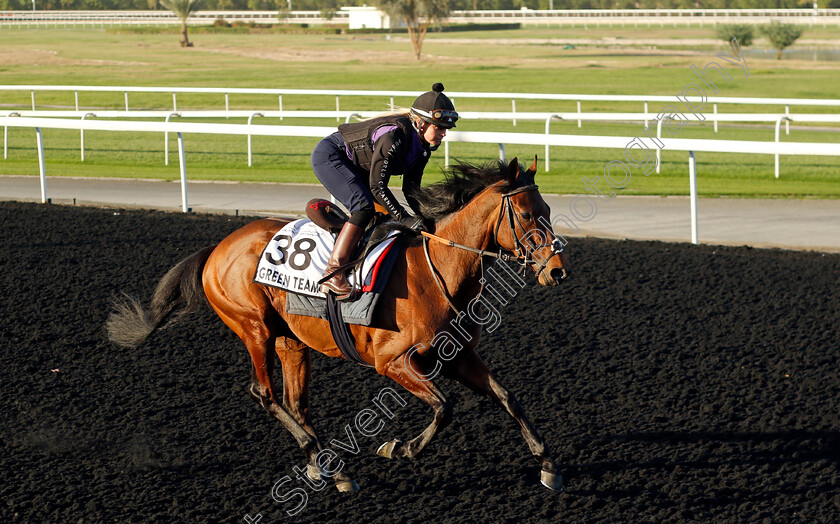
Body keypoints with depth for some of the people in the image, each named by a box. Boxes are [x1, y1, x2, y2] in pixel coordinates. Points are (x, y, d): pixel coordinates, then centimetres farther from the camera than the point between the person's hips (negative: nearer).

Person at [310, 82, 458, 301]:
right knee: (364, 207, -26)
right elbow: (377, 185, -31)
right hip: (329, 156, -10)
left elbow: (410, 188, 0)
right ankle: (332, 273, -30)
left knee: (385, 212, 6)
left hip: (353, 166, 10)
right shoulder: (394, 135, -33)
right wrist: (405, 219, -34)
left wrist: (425, 217, -14)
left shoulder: (422, 146, -6)